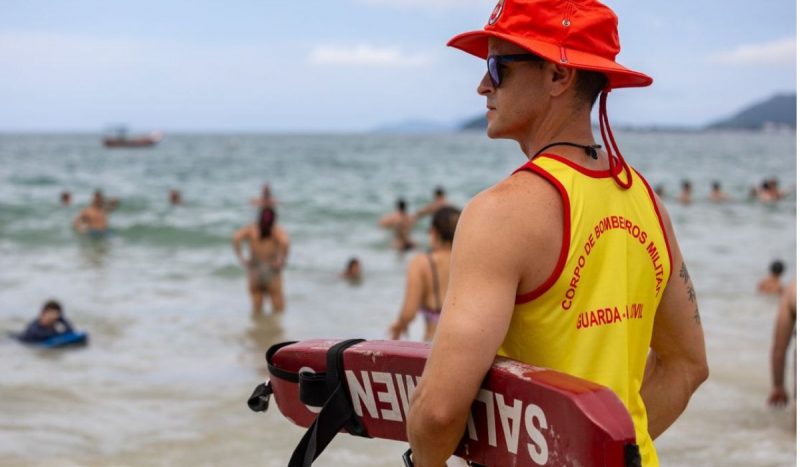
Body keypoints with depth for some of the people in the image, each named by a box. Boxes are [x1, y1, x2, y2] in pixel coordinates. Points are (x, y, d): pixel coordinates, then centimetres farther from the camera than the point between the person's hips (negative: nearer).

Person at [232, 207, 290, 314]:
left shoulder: (250, 229, 3)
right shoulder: (278, 231, -3)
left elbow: (236, 238, -16)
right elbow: (285, 241, -26)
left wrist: (241, 259, -8)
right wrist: (282, 260, -13)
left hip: (254, 273, 3)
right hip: (272, 273, -3)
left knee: (257, 309, 11)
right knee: (279, 311, 5)